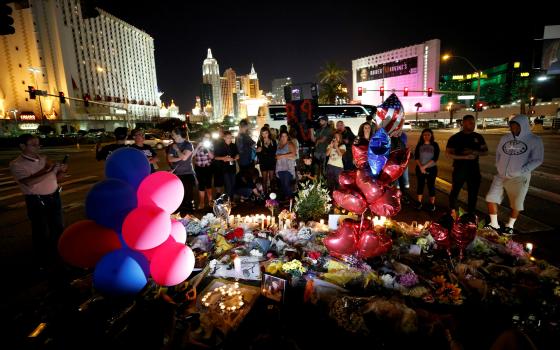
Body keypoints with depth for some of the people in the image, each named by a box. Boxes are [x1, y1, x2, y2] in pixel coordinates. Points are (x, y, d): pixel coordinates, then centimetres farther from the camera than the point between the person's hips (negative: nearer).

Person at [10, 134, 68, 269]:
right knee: (42, 232, 6)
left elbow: (56, 178, 9)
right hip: (37, 201, -5)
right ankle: (43, 262, 25)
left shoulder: (43, 158, 5)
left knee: (58, 227, 19)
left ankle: (58, 255, 40)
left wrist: (61, 171, -12)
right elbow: (29, 182, -26)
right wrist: (50, 171, -27)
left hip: (54, 197, 5)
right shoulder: (16, 164, -11)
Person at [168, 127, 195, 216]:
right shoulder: (173, 145, 11)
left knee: (187, 196, -4)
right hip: (176, 174, 5)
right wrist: (180, 158, -10)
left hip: (187, 174, -5)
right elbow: (170, 159, 3)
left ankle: (189, 215, 5)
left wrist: (177, 149, -3)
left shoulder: (188, 144, -4)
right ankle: (179, 215, 17)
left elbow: (184, 157, -15)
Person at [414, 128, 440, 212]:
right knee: (420, 185, 8)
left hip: (431, 169, -1)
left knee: (431, 186, 5)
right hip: (420, 168, 2)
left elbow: (435, 158, -10)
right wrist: (421, 167, -16)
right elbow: (416, 157, -4)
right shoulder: (419, 145, 2)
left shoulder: (435, 145, -3)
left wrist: (425, 166, -16)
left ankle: (432, 204, 15)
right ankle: (419, 202, 18)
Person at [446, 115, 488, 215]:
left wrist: (475, 152, -14)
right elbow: (449, 153, -11)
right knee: (455, 191, 7)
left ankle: (471, 213, 28)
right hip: (459, 169, -3)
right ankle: (452, 212, 23)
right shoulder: (455, 138, -6)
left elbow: (486, 151, 7)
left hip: (474, 169, 4)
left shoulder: (478, 137, 5)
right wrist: (465, 157, -21)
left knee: (473, 193, 12)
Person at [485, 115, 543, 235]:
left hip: (519, 178, -3)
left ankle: (510, 225, 26)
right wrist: (498, 165, 6)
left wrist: (522, 171, -16)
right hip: (501, 176, 4)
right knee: (491, 198, 0)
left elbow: (537, 159, -6)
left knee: (516, 204, 6)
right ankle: (494, 224, 14)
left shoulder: (534, 140, -6)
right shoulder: (505, 138, 5)